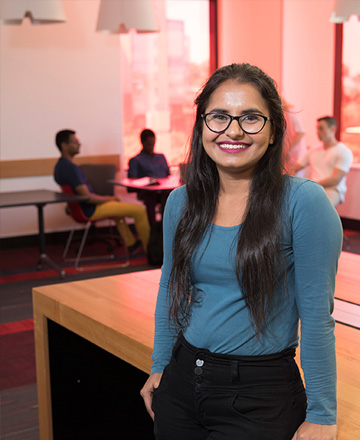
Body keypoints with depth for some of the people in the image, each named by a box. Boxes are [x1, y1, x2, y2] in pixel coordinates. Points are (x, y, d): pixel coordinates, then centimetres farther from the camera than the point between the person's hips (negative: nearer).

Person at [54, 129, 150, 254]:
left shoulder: (59, 166, 6)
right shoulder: (71, 168, -26)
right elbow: (88, 197, -27)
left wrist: (105, 198, 14)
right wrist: (109, 198, -10)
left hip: (78, 207, 11)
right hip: (90, 211, -11)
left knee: (118, 206, 36)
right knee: (140, 210, -9)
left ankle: (131, 243, 41)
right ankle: (148, 247, 8)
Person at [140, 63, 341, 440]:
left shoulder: (303, 202, -16)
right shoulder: (180, 202, 0)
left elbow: (317, 317, -15)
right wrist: (159, 367, 15)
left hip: (260, 396, -5)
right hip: (181, 379, 5)